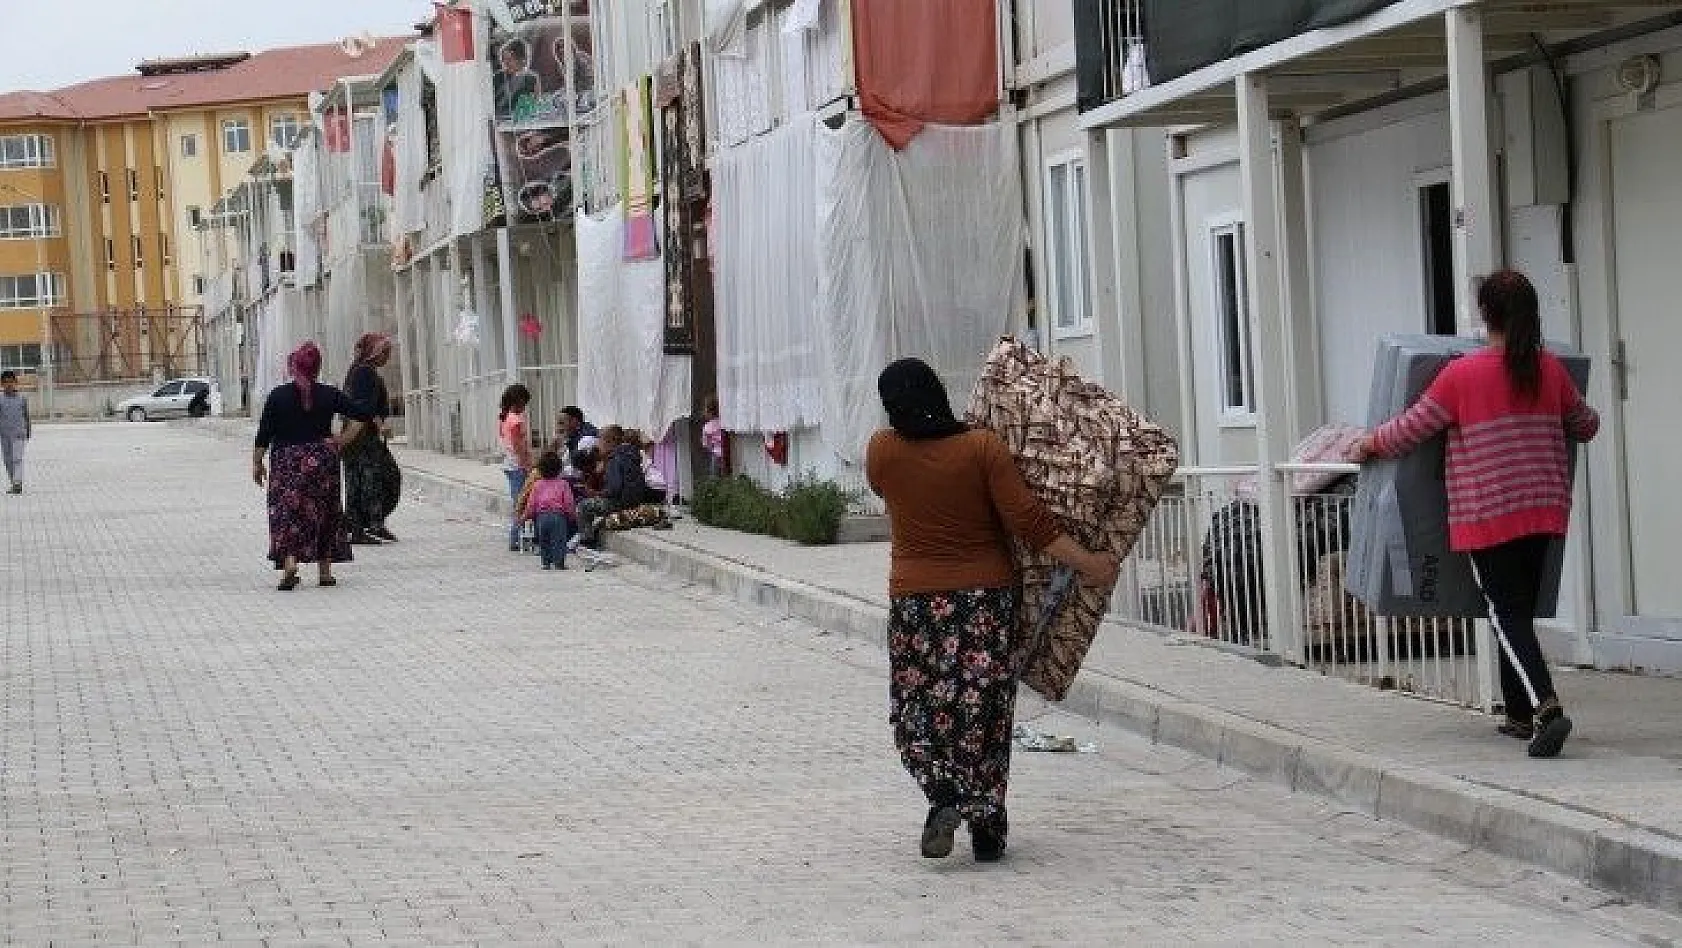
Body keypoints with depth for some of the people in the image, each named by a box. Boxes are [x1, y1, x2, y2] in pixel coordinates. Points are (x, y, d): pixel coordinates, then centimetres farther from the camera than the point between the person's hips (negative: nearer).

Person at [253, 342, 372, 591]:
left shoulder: (277, 396, -4)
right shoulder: (329, 395, -1)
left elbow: (264, 434, -4)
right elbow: (360, 415, -5)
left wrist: (257, 463, 5)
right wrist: (343, 440, -1)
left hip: (286, 463, -2)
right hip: (321, 460, 2)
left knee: (287, 514, -1)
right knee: (325, 513, 12)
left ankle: (289, 562, -23)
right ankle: (325, 572, 17)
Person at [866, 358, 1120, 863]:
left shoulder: (882, 451, -6)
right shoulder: (983, 448, -10)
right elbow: (1028, 519, -13)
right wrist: (1089, 563, -6)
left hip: (916, 600, 0)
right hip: (989, 596, 0)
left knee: (919, 709, 10)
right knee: (985, 715, 8)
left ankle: (945, 797, -14)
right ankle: (987, 827, 8)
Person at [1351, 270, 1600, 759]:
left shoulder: (1463, 374, -10)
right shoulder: (1550, 369, 3)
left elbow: (1408, 431, -4)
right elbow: (1586, 425, 19)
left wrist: (1368, 444, 16)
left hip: (1488, 515, -5)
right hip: (1544, 509, 5)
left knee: (1509, 616, -5)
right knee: (1520, 611, 17)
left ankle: (1547, 707, -23)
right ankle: (1521, 714, 22)